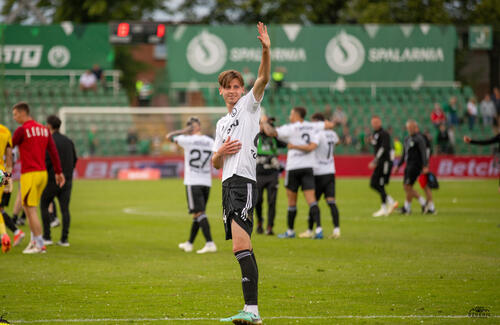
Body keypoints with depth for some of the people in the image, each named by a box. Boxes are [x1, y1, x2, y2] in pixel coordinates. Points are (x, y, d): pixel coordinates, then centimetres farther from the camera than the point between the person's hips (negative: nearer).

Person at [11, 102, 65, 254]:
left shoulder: (22, 130, -10)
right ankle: (34, 241, 15)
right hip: (43, 173, 8)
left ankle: (39, 245, -4)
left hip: (30, 174, -8)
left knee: (31, 209, -3)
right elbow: (53, 151, 10)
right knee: (27, 207, 17)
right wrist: (59, 172, 13)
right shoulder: (44, 129, 11)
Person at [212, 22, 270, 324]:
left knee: (241, 245, -21)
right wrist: (221, 152, 4)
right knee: (243, 248, 7)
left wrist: (267, 50, -28)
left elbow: (263, 79, -12)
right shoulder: (222, 123, 26)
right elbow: (215, 163, 27)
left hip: (243, 180, -8)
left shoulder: (249, 105, 7)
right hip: (229, 184, 8)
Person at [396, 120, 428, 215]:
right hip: (409, 165, 9)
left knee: (408, 186, -9)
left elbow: (424, 152, -17)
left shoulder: (419, 138, -10)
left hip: (415, 165, -9)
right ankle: (422, 202, 15)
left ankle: (407, 207, 0)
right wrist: (398, 166, 21)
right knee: (406, 186, 7)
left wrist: (425, 166, -25)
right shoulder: (407, 139, 16)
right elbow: (404, 154, 23)